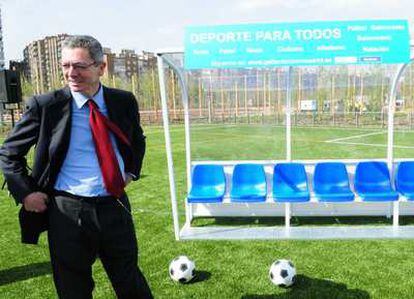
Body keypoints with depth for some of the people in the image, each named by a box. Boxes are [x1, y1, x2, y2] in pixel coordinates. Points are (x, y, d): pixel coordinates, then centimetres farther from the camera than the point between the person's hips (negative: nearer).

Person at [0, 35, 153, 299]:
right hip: (67, 212, -1)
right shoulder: (45, 105, -7)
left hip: (115, 206, 2)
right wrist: (26, 193, -6)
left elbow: (137, 140, 22)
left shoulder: (124, 101, 1)